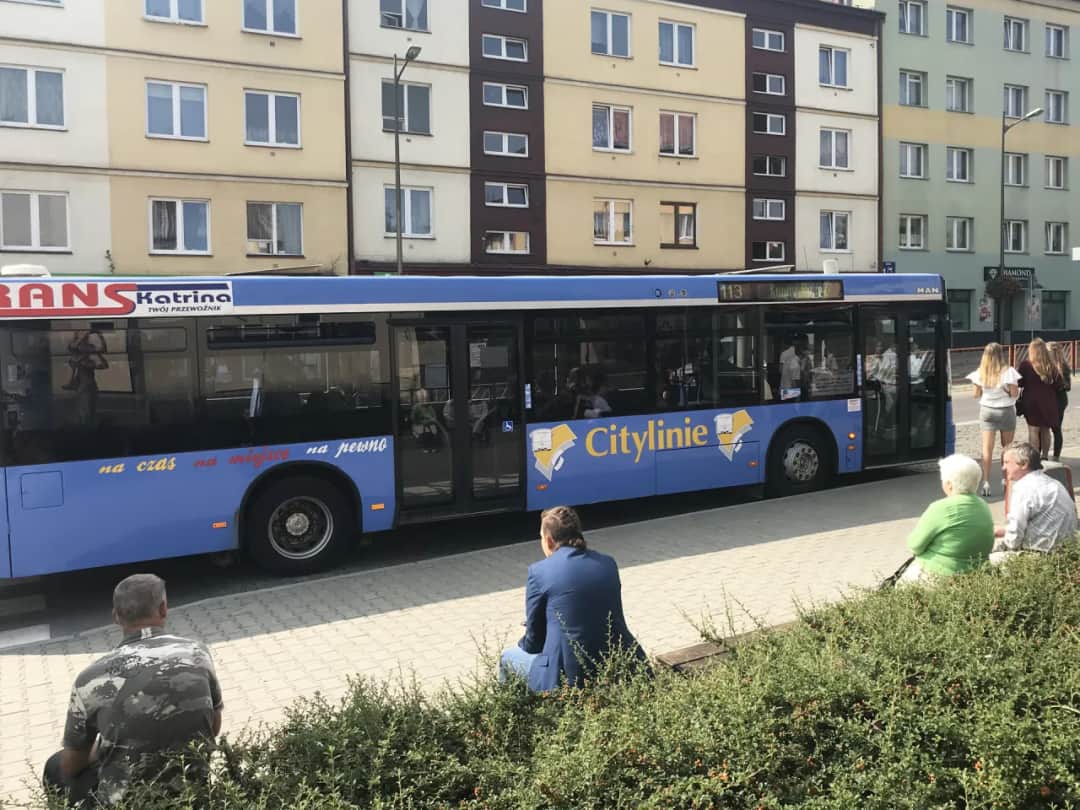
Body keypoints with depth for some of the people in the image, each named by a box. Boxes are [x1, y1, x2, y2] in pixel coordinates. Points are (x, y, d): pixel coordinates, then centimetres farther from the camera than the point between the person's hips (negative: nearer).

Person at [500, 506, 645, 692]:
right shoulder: (608, 564, 6)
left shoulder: (539, 571, -8)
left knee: (508, 657, 23)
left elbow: (534, 639, 0)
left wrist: (523, 644, 25)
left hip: (569, 677, -5)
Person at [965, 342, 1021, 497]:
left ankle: (986, 482, -10)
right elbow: (1014, 393, -11)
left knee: (987, 448, -1)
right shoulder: (1008, 371, -13)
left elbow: (976, 394, 2)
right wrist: (1016, 386, 9)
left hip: (986, 410, 1)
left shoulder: (980, 373, -5)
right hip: (1006, 411, -1)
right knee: (1007, 447, 15)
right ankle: (1005, 479, 25)